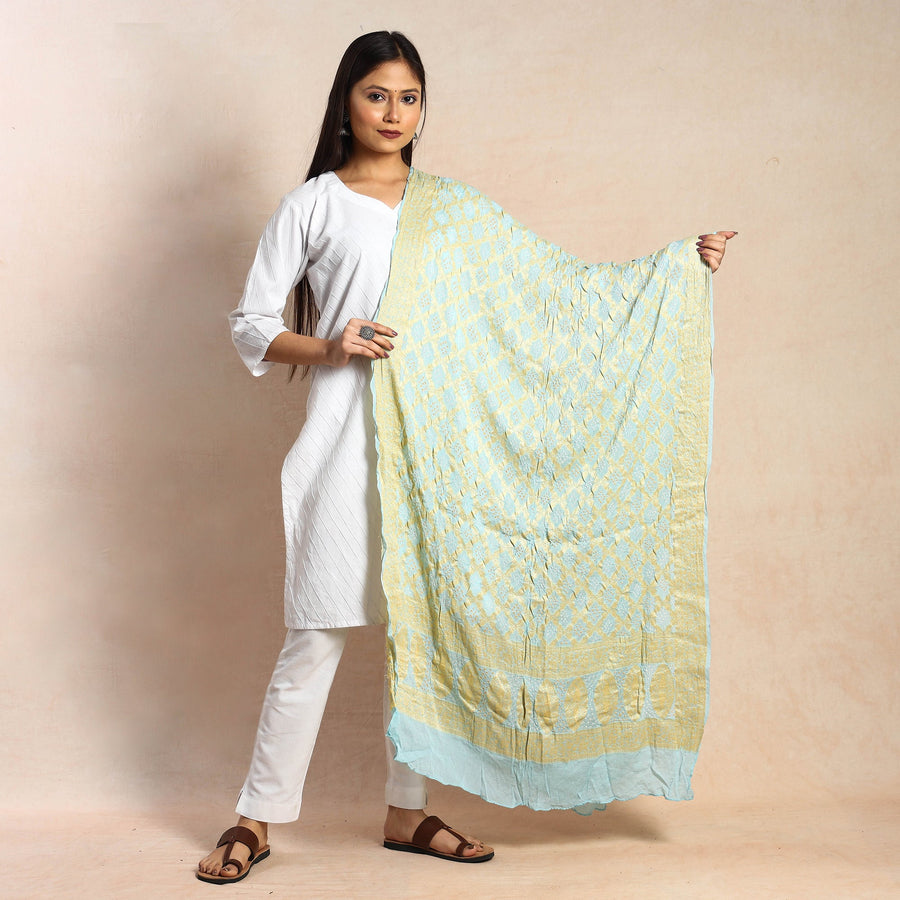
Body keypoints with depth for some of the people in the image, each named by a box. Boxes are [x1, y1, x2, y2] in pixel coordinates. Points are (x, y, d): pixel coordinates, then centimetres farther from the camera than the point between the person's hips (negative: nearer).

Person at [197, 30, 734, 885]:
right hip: (349, 442, -3)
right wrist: (330, 347, -14)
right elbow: (251, 326, 4)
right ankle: (256, 820, 11)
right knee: (318, 635, -3)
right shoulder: (313, 206, 4)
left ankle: (406, 812, 21)